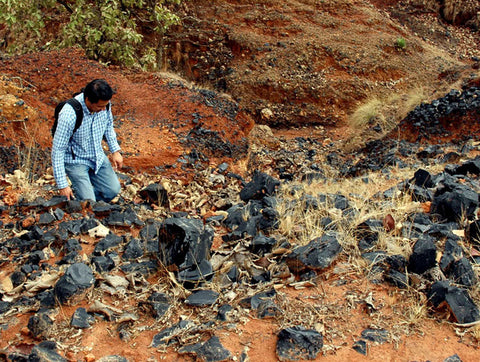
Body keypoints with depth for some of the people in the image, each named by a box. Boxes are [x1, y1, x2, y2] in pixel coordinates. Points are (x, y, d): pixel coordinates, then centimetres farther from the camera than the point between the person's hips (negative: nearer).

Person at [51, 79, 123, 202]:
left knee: (113, 190, -4)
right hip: (75, 160, -6)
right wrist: (62, 185, -23)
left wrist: (115, 150, 5)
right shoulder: (69, 115, -33)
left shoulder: (104, 104, -15)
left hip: (98, 156, 6)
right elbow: (57, 150, -25)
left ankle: (80, 192, 21)